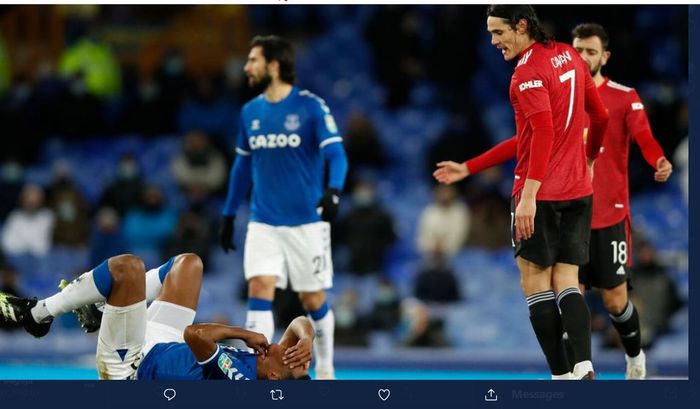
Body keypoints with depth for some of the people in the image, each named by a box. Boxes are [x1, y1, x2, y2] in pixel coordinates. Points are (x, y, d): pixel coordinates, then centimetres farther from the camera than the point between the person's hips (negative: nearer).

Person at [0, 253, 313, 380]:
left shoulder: (235, 379, -39)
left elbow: (195, 334, -45)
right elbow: (301, 324, -8)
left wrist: (246, 335, -32)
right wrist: (306, 340, -30)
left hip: (129, 363, -8)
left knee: (127, 267, -22)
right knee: (188, 262, 13)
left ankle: (36, 314, 0)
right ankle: (102, 312, 25)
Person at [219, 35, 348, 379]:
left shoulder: (311, 106, -9)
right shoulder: (250, 112, 7)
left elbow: (336, 155, -16)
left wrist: (333, 190, -35)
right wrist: (229, 215, 17)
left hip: (306, 222, -3)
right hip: (263, 224, 3)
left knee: (313, 300, 6)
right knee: (259, 290, -13)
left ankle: (324, 371, 27)